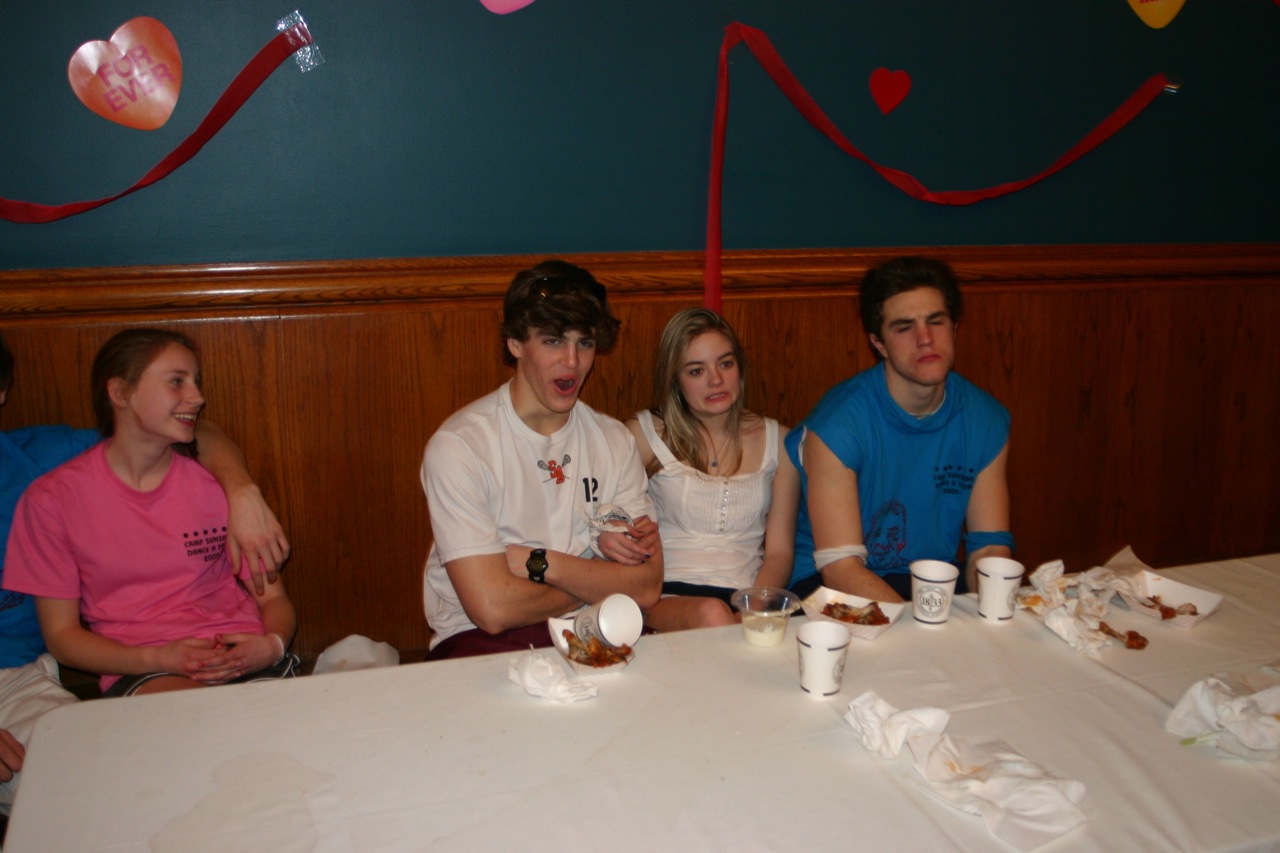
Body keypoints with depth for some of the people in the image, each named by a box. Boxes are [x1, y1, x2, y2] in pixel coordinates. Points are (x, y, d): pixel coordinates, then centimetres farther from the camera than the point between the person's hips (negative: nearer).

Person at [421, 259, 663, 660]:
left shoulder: (614, 441, 6)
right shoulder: (460, 445, -12)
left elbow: (646, 587, 0)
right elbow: (492, 608, -19)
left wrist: (538, 562, -13)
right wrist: (599, 582, -4)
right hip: (481, 640, -3)